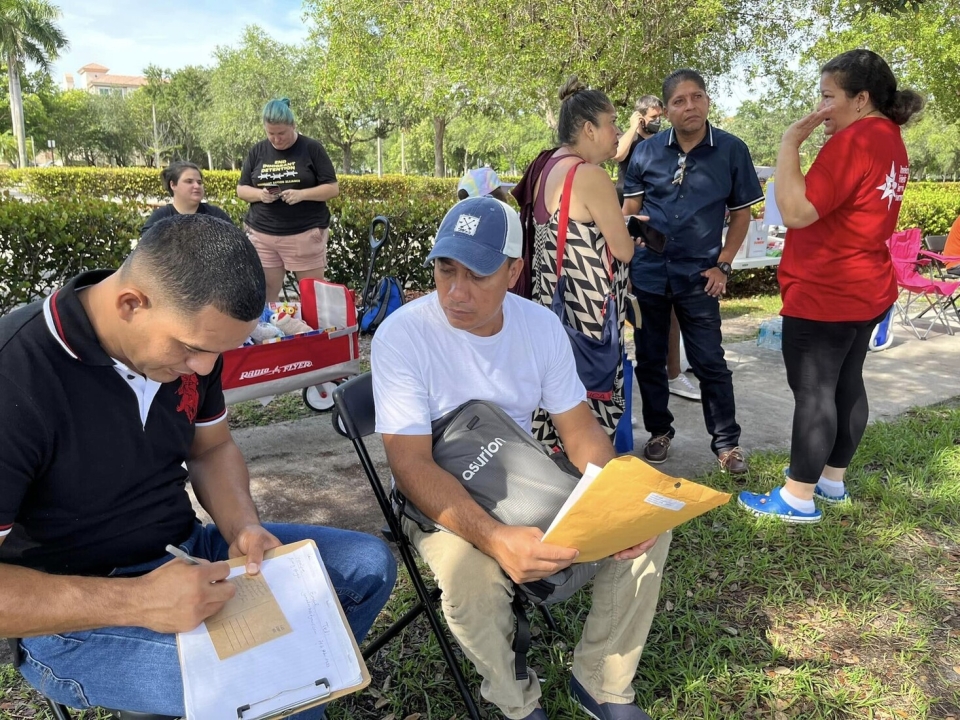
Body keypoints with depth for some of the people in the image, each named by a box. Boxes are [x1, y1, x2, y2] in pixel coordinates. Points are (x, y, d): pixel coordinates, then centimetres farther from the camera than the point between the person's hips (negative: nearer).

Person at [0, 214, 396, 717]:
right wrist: (136, 602, -32)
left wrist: (243, 527, -9)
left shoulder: (189, 334, -5)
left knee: (369, 565, 4)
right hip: (75, 614, -7)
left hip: (185, 552, 7)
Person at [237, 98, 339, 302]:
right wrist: (259, 194, -9)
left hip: (305, 233, -3)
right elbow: (241, 190, 14)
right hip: (262, 234, 3)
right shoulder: (257, 151, 10)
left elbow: (333, 188, -2)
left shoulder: (311, 148, 0)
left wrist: (302, 194, -18)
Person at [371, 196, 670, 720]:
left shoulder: (542, 325, -7)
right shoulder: (402, 335, -22)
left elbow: (580, 430, -2)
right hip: (439, 495, -4)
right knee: (471, 574, -34)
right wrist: (496, 538, -41)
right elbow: (411, 465, -26)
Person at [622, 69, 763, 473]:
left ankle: (726, 442, 14)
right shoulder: (646, 151, 1)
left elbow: (741, 212, 6)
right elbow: (629, 210, 8)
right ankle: (659, 431, 27)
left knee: (710, 362, 1)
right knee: (649, 358, 10)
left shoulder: (732, 151, -2)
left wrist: (723, 265, -2)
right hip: (647, 272, 2)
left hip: (698, 276, -2)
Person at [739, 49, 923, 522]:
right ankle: (833, 479, 28)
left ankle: (798, 498, 5)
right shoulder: (889, 140, 13)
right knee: (847, 384, 15)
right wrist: (815, 141, 11)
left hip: (826, 296, -10)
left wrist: (790, 141, -18)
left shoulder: (853, 141, -19)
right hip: (865, 290, 10)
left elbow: (795, 212, -25)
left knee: (813, 391, -4)